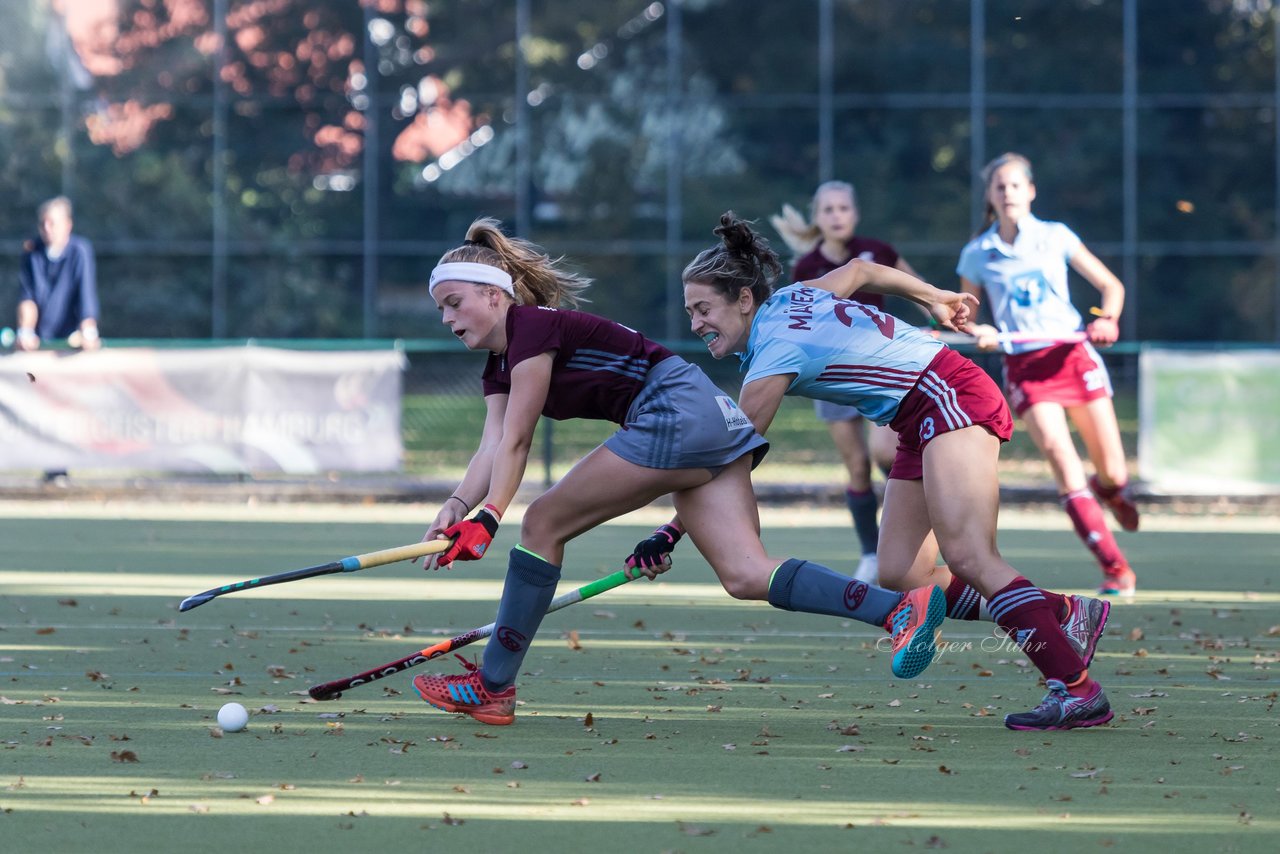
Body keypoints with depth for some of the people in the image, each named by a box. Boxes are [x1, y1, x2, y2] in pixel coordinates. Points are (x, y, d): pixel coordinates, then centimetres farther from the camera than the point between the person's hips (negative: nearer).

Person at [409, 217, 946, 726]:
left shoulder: (533, 326, -8)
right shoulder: (500, 364, 21)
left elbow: (514, 444, -13)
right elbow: (492, 450, 8)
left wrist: (488, 518, -18)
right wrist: (457, 506, -9)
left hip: (677, 412, -10)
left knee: (544, 525, -3)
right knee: (746, 576, -4)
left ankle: (492, 686, 0)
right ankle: (900, 608, -18)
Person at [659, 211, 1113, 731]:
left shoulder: (776, 349, -17)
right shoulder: (790, 297, 7)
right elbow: (856, 270, 25)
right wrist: (933, 298, 38)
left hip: (952, 397, -10)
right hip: (922, 423, 10)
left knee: (967, 557, -25)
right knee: (902, 576, -1)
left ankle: (1076, 689, -31)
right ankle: (1066, 615, 2)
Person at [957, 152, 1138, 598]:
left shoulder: (1056, 237, 3)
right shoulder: (976, 255, 5)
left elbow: (1111, 285, 7)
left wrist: (1107, 319, -13)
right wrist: (978, 333, -8)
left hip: (1073, 355, 0)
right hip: (1024, 366, 0)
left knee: (1113, 474, -2)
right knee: (1057, 449, -23)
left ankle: (1106, 488, 41)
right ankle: (1116, 569, -19)